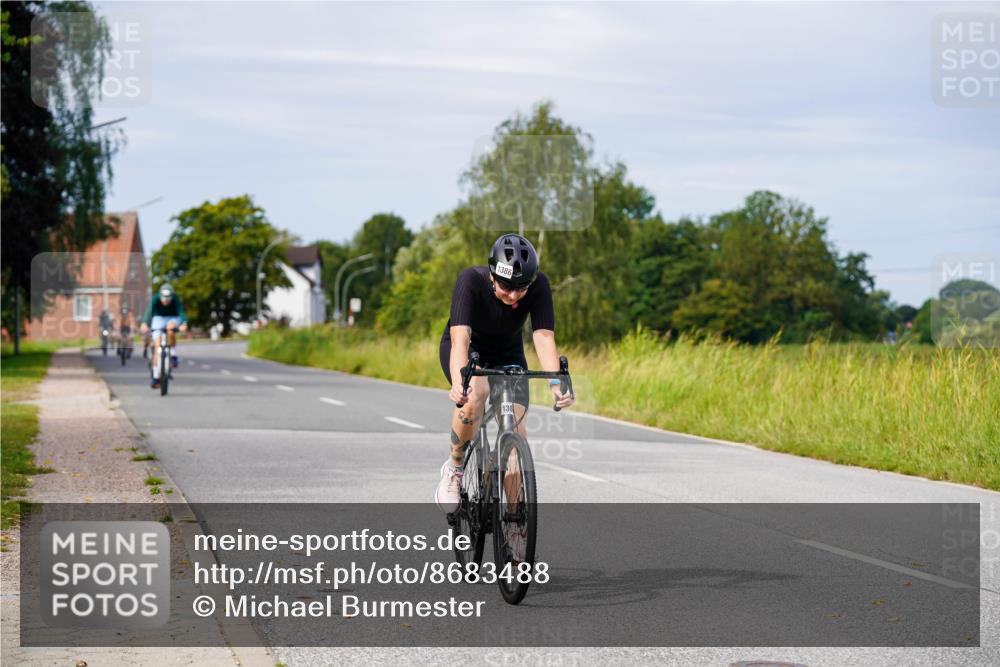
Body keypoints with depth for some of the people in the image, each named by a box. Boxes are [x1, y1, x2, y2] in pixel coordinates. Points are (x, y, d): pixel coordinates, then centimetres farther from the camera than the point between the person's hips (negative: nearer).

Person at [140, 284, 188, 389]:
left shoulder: (176, 300, -25)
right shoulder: (155, 300, -25)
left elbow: (181, 312, -39)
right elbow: (149, 312, -39)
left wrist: (184, 324, -59)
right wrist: (144, 324, -58)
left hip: (173, 319, -1)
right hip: (159, 319, 1)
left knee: (170, 327, -38)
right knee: (157, 346, -13)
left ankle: (173, 355, -21)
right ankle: (156, 377, -7)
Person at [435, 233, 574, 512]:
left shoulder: (539, 286, -27)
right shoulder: (471, 280, -34)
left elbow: (544, 336, -33)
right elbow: (461, 337, -44)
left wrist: (556, 383, -50)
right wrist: (458, 383, -61)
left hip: (507, 355, 3)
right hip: (468, 349, -3)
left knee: (516, 430, -13)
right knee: (476, 393, -36)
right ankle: (454, 468, -13)